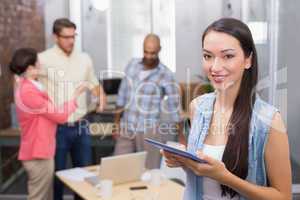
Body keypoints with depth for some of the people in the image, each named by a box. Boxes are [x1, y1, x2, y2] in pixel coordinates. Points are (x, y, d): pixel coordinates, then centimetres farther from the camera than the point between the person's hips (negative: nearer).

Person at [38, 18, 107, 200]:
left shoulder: (84, 59, 6)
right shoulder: (43, 59, -9)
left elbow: (94, 84, 18)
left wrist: (101, 95, -3)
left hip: (81, 126, 4)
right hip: (57, 128, -4)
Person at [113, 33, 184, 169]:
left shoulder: (165, 74, -8)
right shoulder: (132, 65, 5)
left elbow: (174, 106, -6)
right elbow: (123, 94, 11)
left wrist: (180, 136, -7)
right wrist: (117, 122, 10)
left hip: (149, 131, -4)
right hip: (126, 129, 4)